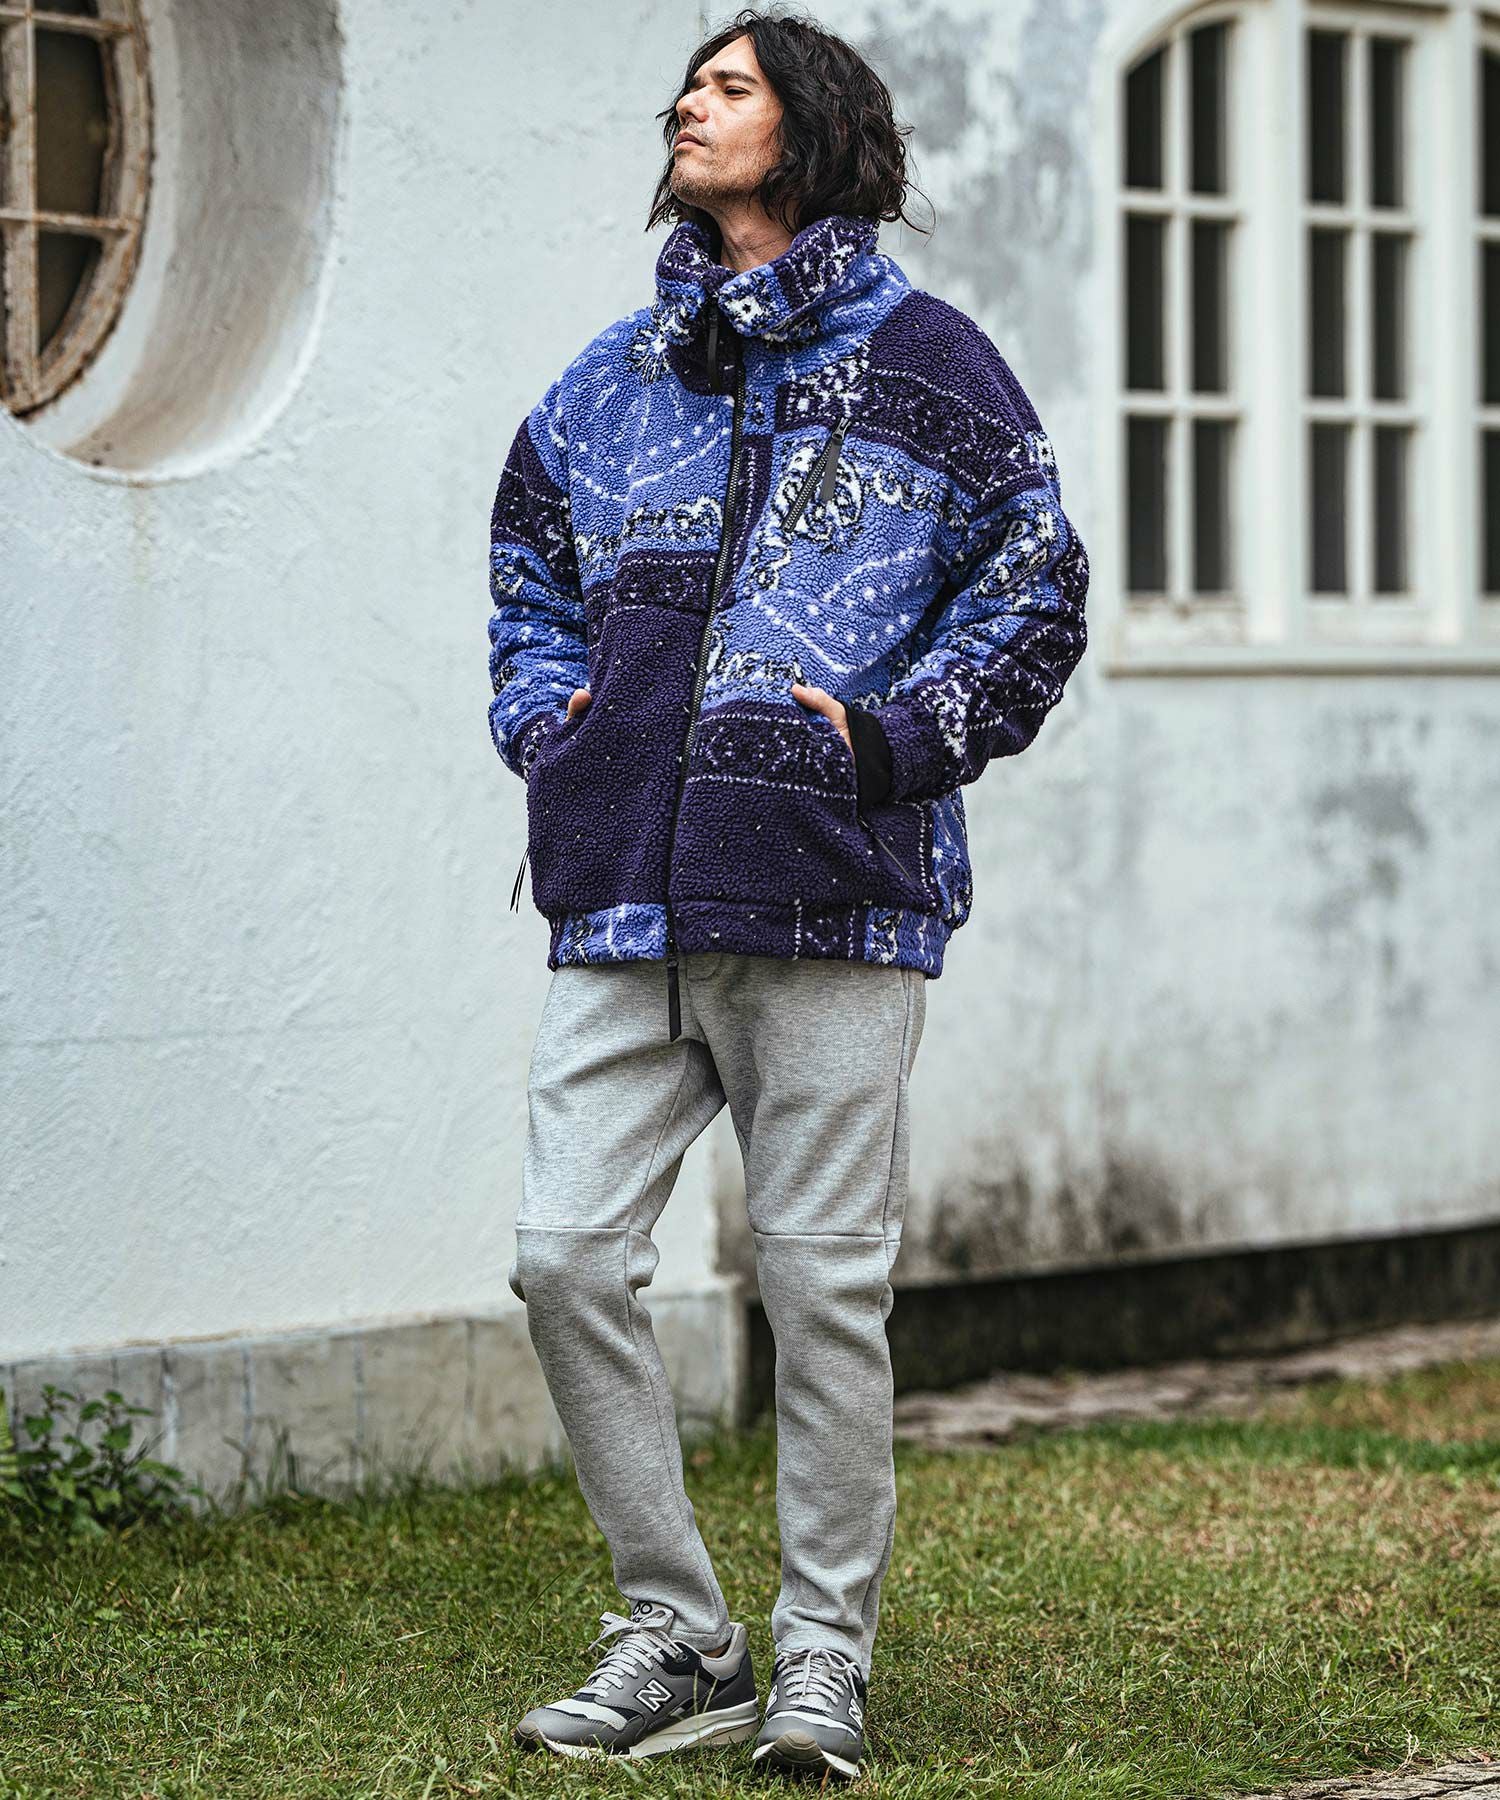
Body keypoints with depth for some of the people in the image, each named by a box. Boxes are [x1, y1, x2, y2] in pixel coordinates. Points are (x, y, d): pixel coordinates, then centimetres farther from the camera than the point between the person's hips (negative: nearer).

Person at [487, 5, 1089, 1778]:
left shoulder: (921, 359, 4)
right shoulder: (610, 381, 18)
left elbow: (1034, 584, 3)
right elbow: (527, 578, 29)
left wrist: (887, 733, -7)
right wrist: (551, 721, 11)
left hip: (830, 893, -4)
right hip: (623, 897, 5)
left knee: (821, 1280, -1)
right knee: (566, 1255, -3)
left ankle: (825, 1660, 12)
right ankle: (675, 1635, 11)